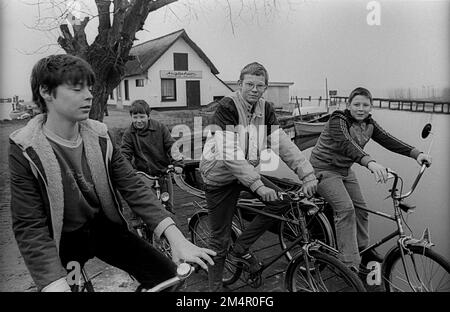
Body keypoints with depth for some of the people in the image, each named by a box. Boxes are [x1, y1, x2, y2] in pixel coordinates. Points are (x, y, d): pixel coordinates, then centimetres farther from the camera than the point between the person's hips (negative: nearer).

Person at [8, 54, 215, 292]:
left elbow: (133, 187, -12)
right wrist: (56, 285, -35)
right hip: (64, 240, -2)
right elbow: (30, 227, -20)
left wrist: (175, 237, -24)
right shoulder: (26, 151, -16)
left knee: (167, 276, -8)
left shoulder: (100, 138, -6)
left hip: (105, 227, 3)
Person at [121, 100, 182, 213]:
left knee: (168, 206, 6)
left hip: (163, 173, 0)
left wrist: (177, 163, -18)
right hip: (143, 175, 0)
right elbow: (125, 154, -5)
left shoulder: (160, 128, -3)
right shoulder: (129, 134, -2)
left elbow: (171, 146, -5)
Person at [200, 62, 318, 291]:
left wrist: (307, 174, -22)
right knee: (220, 240, 0)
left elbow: (283, 143, -10)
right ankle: (215, 286, 24)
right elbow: (230, 154, -32)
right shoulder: (226, 107, -22)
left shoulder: (266, 109, -3)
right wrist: (258, 185, -38)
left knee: (282, 201, -8)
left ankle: (241, 248, 9)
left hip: (246, 171, 6)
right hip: (220, 177, -6)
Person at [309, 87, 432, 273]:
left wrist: (416, 153, -24)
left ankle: (362, 249, 32)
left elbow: (388, 140, -9)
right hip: (324, 169, -8)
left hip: (345, 170, 8)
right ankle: (350, 264, -15)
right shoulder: (338, 120, -23)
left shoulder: (369, 124, 1)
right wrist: (370, 162, -57)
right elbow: (346, 144, -41)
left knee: (360, 208, 9)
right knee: (346, 209, -20)